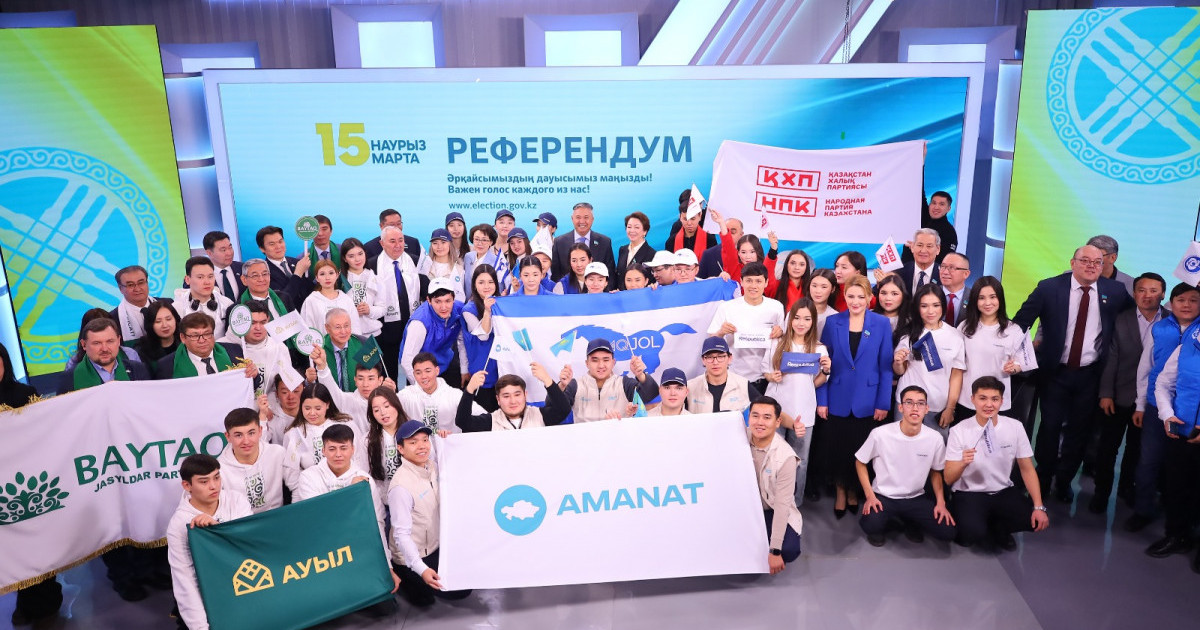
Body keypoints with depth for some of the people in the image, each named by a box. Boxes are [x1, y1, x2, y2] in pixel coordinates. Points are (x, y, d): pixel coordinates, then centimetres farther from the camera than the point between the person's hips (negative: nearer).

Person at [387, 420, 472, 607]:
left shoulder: (430, 465, -8)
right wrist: (421, 569, -36)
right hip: (413, 556, -8)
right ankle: (404, 578, 11)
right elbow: (402, 534, -28)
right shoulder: (401, 486, -29)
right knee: (460, 590, -3)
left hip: (436, 547, 8)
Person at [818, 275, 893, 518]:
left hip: (867, 402, 0)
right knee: (838, 448, 8)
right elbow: (823, 363, 1)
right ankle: (841, 491, 28)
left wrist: (883, 403, -5)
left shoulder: (882, 324, -2)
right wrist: (821, 400, -3)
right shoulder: (833, 322, 0)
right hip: (838, 400, 1)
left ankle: (854, 490, 33)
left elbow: (886, 367, -1)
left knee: (860, 450, 11)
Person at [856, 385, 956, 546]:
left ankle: (911, 523, 16)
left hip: (916, 498, 3)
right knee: (871, 526, -31)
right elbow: (860, 462, -2)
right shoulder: (880, 434, -18)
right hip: (883, 496, -3)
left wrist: (941, 503, -4)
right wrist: (870, 496, -11)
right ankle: (881, 522, 8)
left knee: (947, 531, -15)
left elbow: (935, 472, 9)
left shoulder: (935, 439, -9)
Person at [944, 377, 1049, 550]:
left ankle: (996, 527, 10)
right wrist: (963, 463, -35)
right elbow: (948, 479, -13)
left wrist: (1038, 507, -9)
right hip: (969, 494, -4)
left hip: (1004, 492, 4)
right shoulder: (959, 431, -13)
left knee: (1038, 520, -19)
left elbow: (1027, 469, 2)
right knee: (973, 533, -31)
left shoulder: (1015, 427, -5)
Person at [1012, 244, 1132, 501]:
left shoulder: (1114, 291, -2)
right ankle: (1043, 478, 28)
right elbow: (1020, 322, -7)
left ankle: (1064, 481, 32)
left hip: (1090, 374, 2)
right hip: (1055, 372, -2)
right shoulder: (1049, 288, -9)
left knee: (1079, 431, 13)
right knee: (1050, 427, 7)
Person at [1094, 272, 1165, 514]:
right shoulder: (1121, 320, -5)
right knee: (1108, 447, 7)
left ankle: (1127, 486, 35)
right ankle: (1101, 492, 21)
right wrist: (1106, 394, -8)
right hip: (1119, 397, -1)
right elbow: (1111, 359, -5)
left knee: (1136, 447, 17)